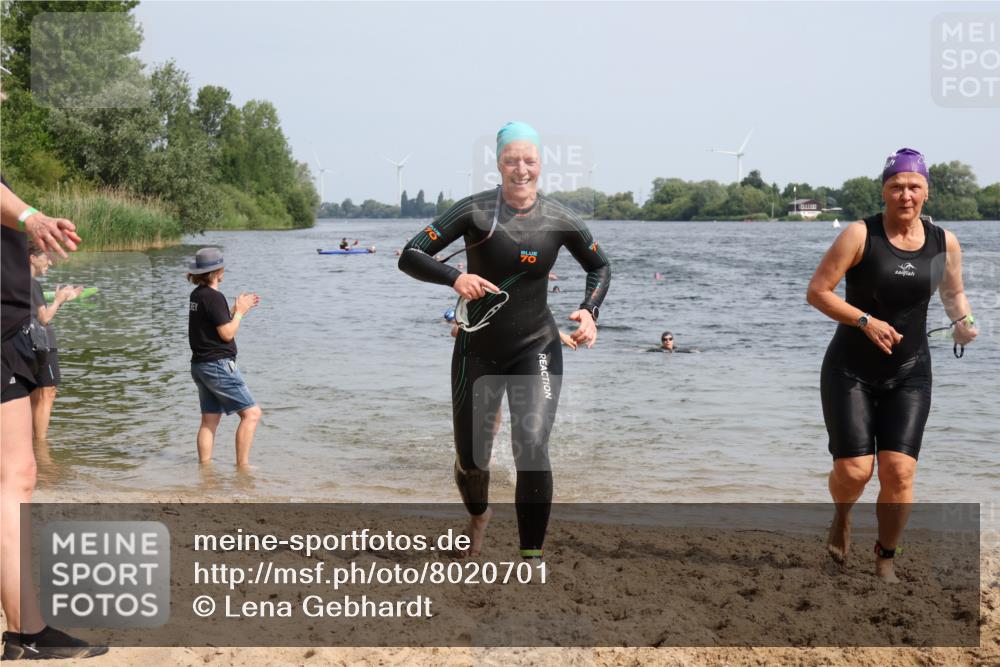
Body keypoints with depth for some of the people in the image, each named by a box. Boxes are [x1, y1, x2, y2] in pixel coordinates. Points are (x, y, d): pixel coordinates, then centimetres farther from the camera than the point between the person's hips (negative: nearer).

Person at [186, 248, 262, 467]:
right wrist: (240, 312, -4)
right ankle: (242, 466, -8)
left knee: (209, 420, 13)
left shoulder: (197, 295, 11)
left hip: (200, 365, 10)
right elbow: (227, 333, -17)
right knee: (251, 413, -6)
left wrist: (237, 309, 15)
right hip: (218, 365, -10)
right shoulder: (214, 297, -16)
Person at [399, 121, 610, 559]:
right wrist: (454, 278, -33)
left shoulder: (560, 220, -5)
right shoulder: (475, 212, -12)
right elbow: (410, 257, -15)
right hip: (478, 349, 0)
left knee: (532, 449, -19)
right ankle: (478, 515, 47)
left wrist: (589, 311, -5)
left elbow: (600, 267, 13)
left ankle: (532, 556, -7)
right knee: (470, 459, 11)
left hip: (536, 347, 0)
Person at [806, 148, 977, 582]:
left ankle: (885, 559, 15)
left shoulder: (945, 243, 2)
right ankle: (842, 516, 29)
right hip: (851, 371, -2)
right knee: (854, 470, -9)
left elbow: (953, 292, 20)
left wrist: (962, 320, -2)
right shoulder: (860, 235, -10)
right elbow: (817, 291, -12)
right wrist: (866, 321, -23)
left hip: (909, 374, 3)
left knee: (899, 470, -8)